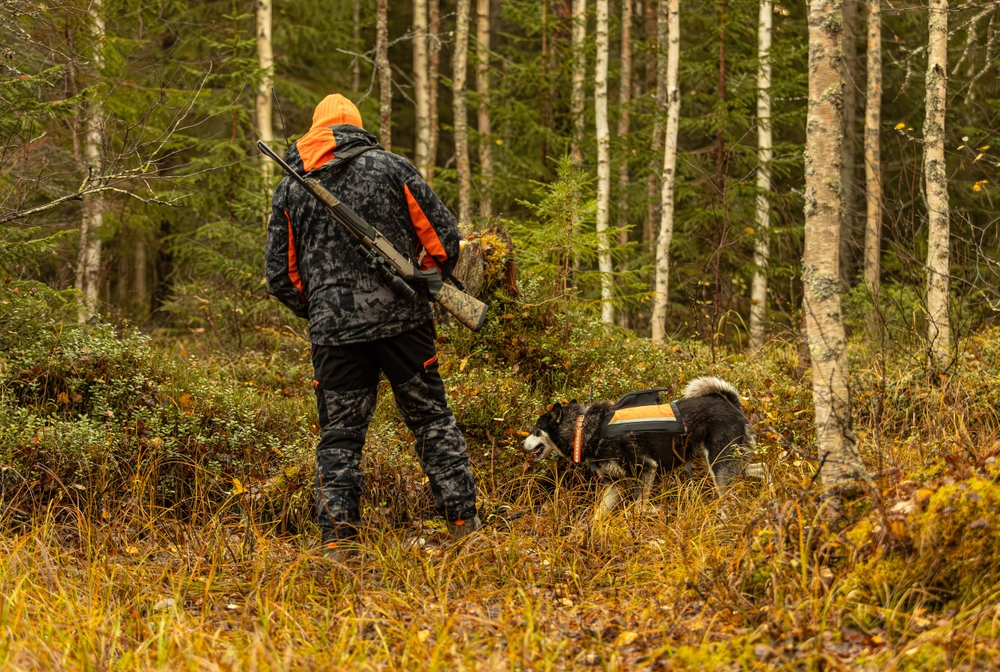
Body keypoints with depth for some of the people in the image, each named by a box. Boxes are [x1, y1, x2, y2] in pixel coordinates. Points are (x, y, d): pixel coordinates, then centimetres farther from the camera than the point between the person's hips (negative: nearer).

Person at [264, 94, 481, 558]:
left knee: (339, 435, 7)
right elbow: (444, 239, 2)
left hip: (334, 329, 1)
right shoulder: (391, 168, 4)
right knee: (432, 420, 10)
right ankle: (463, 523, 8)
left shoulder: (290, 189, 9)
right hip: (402, 319, -1)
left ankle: (337, 539, -3)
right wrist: (422, 284, 19)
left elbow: (280, 276, 8)